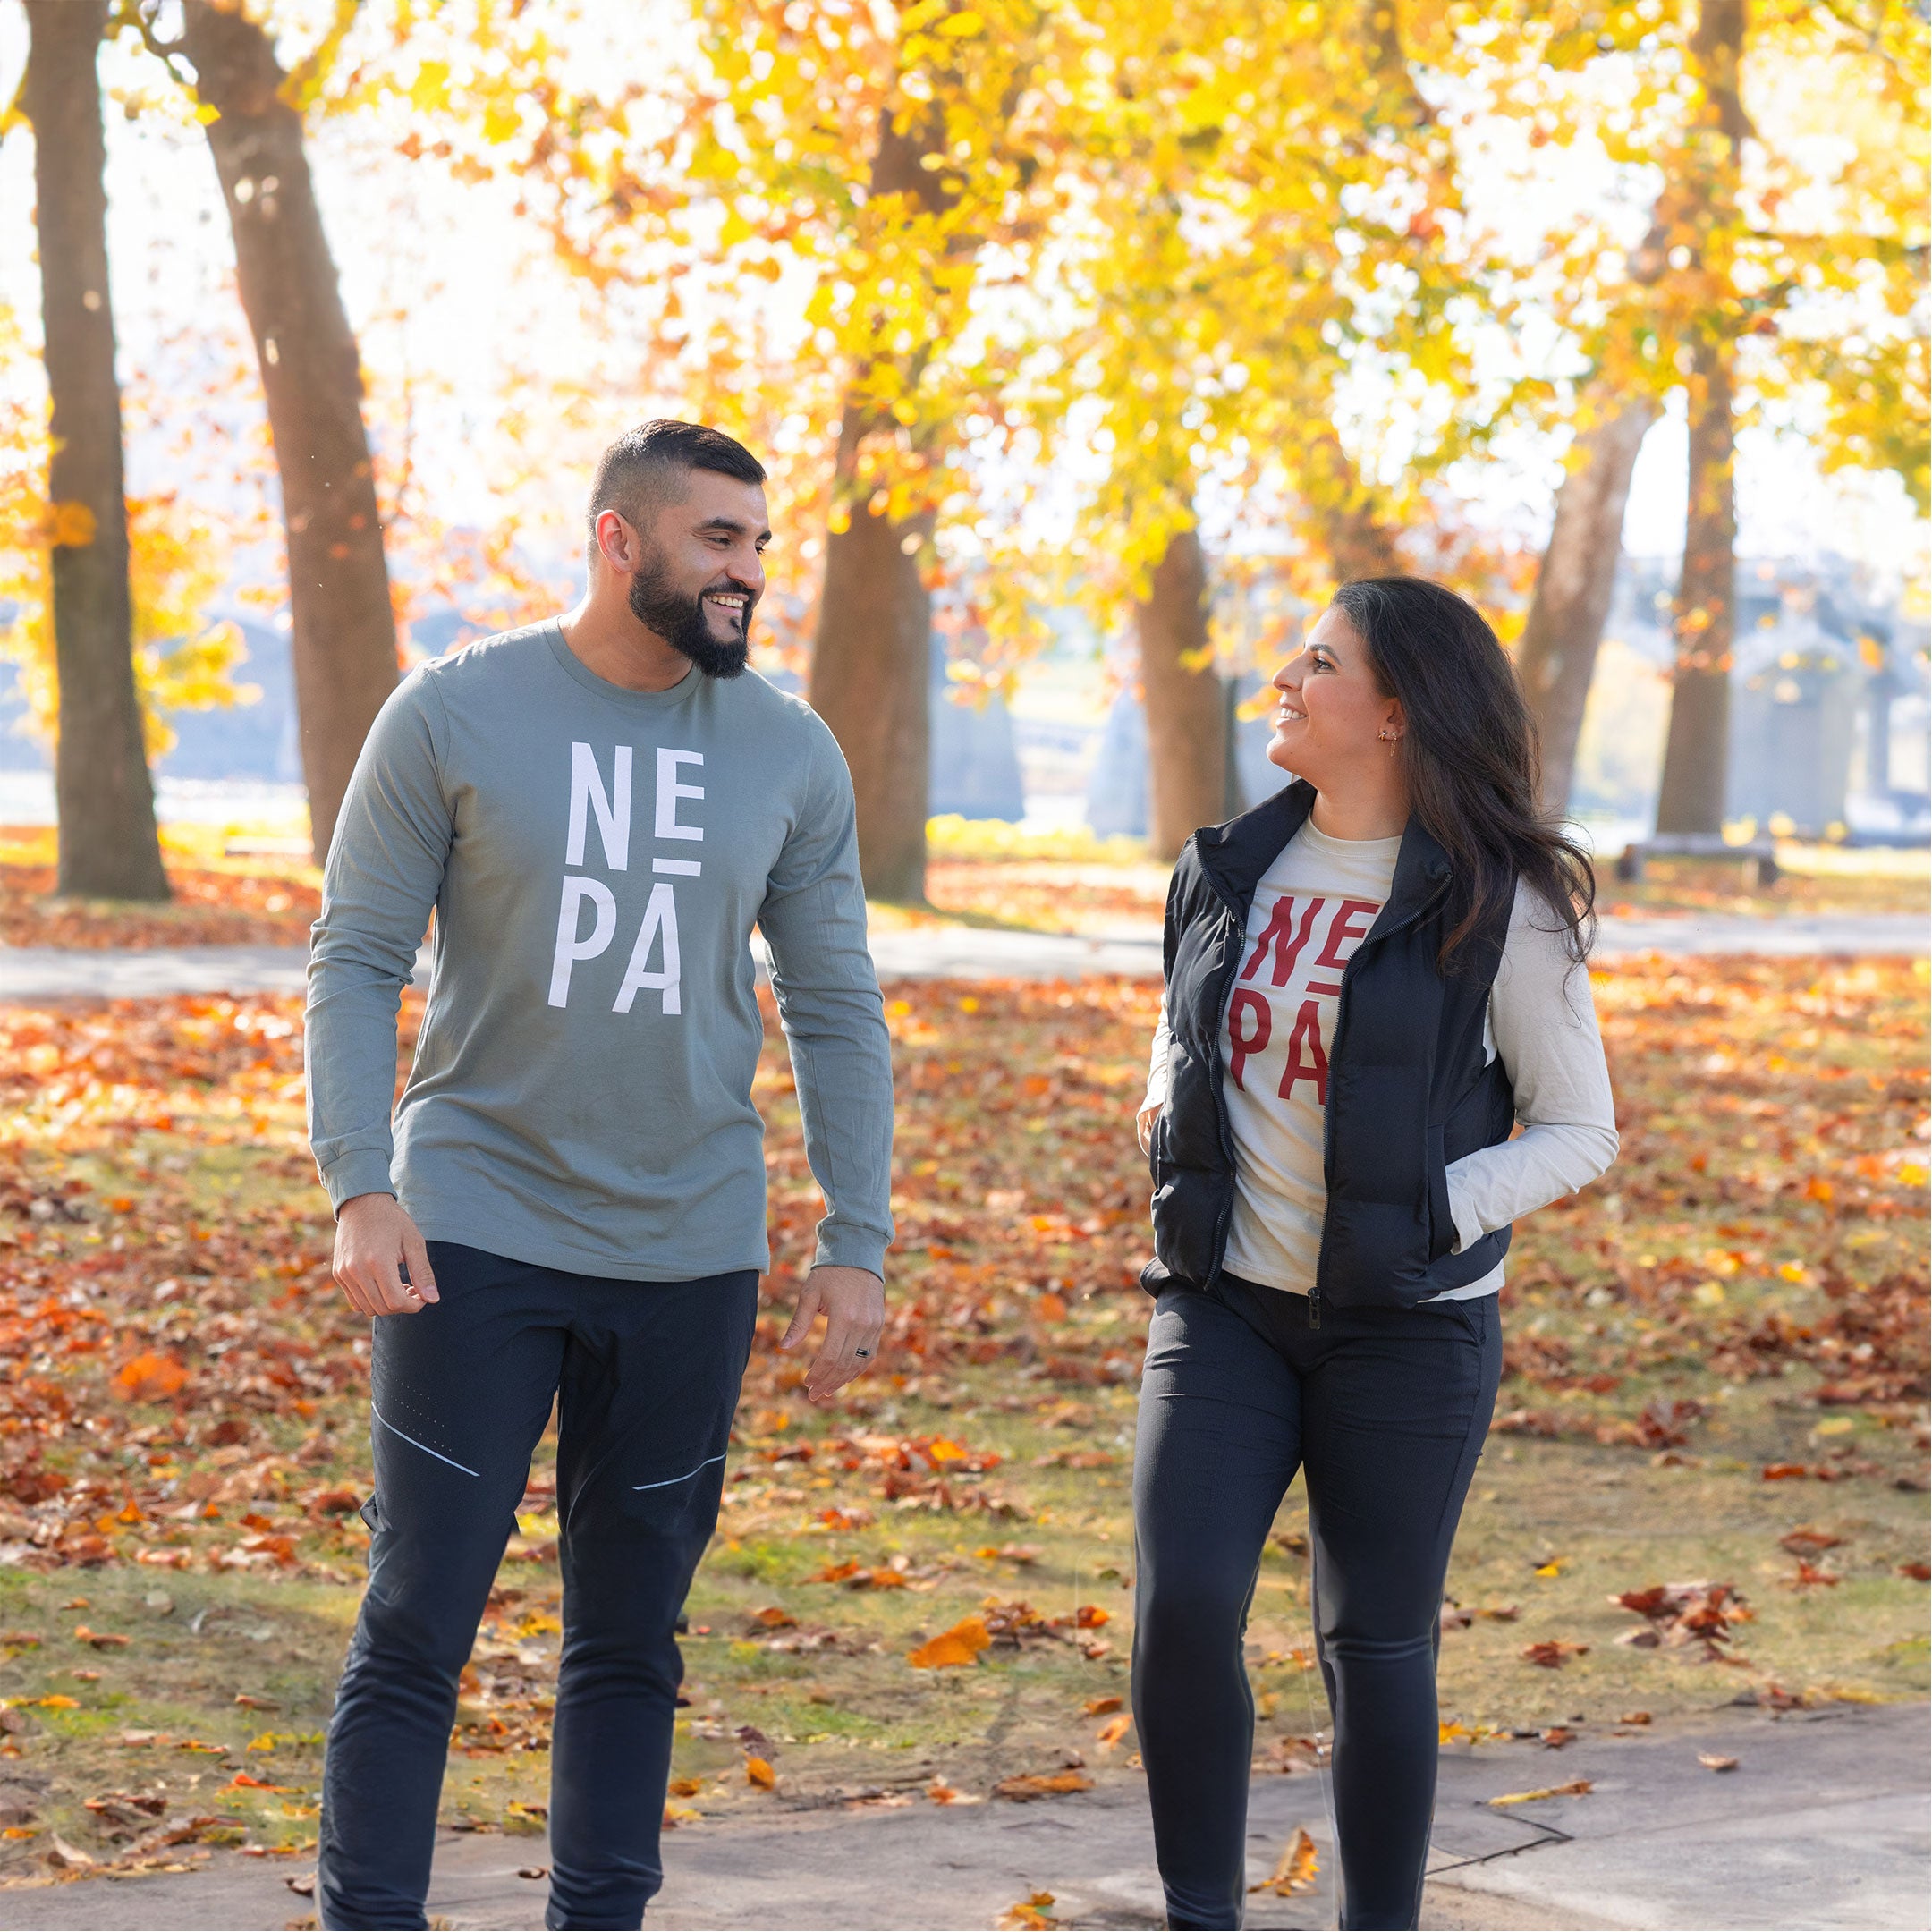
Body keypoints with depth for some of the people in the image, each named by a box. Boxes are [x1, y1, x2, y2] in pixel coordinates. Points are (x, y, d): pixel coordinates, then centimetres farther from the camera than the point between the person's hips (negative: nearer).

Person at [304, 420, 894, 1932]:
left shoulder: (787, 755, 4)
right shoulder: (454, 715, -4)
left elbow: (836, 1013, 8)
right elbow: (355, 961, -3)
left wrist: (859, 1246, 2)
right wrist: (360, 1186, -15)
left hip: (690, 1255, 3)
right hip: (477, 1236, -3)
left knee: (633, 1637, 9)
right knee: (419, 1623, -4)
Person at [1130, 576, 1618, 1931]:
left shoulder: (1496, 904, -7)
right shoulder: (1231, 869, 8)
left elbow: (1580, 1132, -4)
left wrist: (1433, 1213, -18)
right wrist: (1167, 1111, 3)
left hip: (1405, 1325, -4)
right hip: (1225, 1306, 4)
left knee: (1375, 1644, 4)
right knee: (1181, 1606, -9)